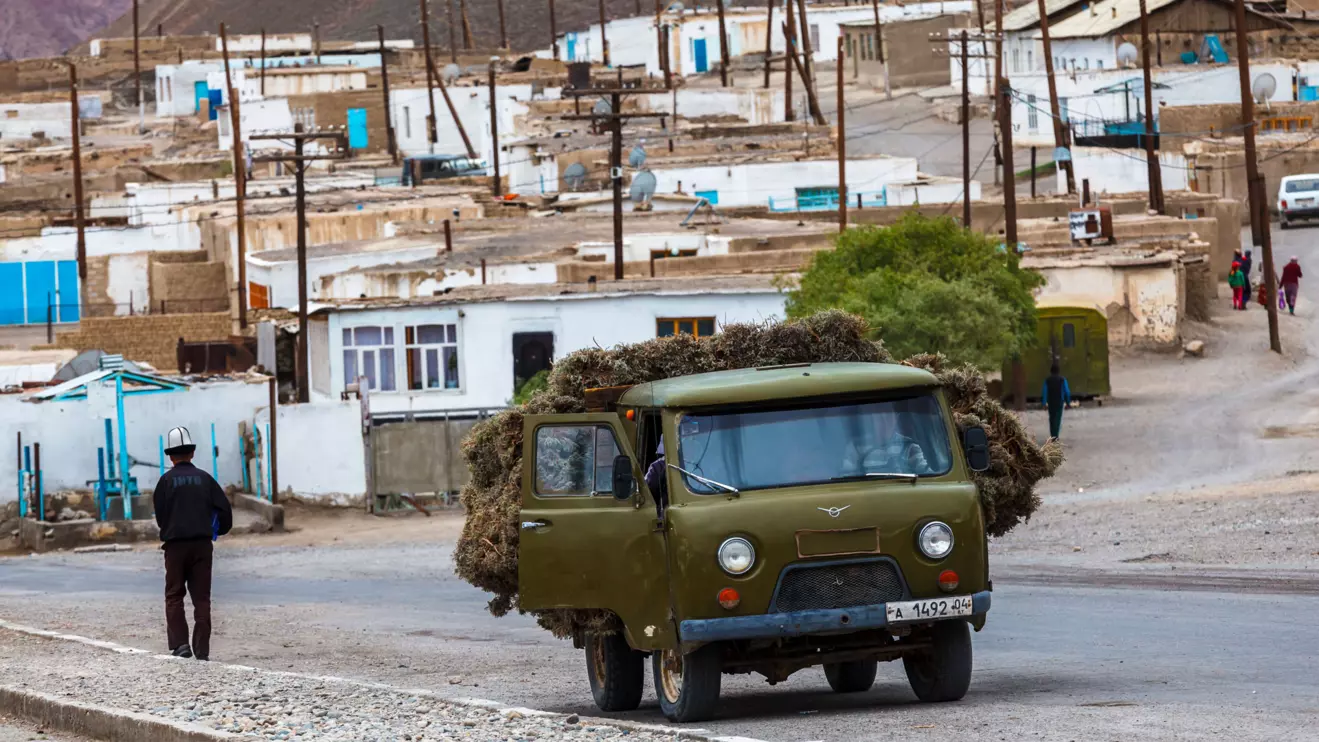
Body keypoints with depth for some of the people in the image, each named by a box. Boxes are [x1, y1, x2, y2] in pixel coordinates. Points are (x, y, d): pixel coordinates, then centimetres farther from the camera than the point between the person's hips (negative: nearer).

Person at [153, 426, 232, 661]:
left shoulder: (167, 480, -3)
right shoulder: (204, 479, 3)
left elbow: (160, 515, -1)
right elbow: (224, 508, 1)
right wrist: (221, 529, 20)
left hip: (176, 544, -2)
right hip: (203, 543, 2)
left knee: (174, 596, 6)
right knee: (201, 597, 6)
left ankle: (180, 643, -8)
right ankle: (202, 650, 2)